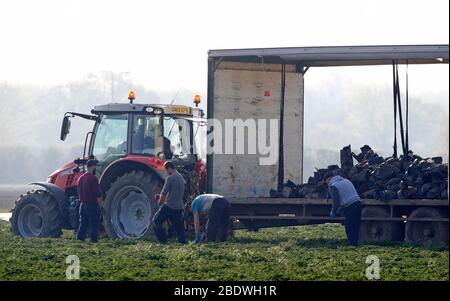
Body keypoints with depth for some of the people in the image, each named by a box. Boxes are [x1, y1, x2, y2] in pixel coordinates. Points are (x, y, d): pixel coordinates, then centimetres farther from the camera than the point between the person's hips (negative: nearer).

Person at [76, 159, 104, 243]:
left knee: (82, 225, 11)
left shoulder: (81, 178, 8)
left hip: (83, 205, 7)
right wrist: (100, 205, -6)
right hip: (92, 205, -7)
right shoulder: (93, 178, -16)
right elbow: (98, 195, -16)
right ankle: (94, 241, -3)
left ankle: (79, 241, 10)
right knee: (94, 226, -2)